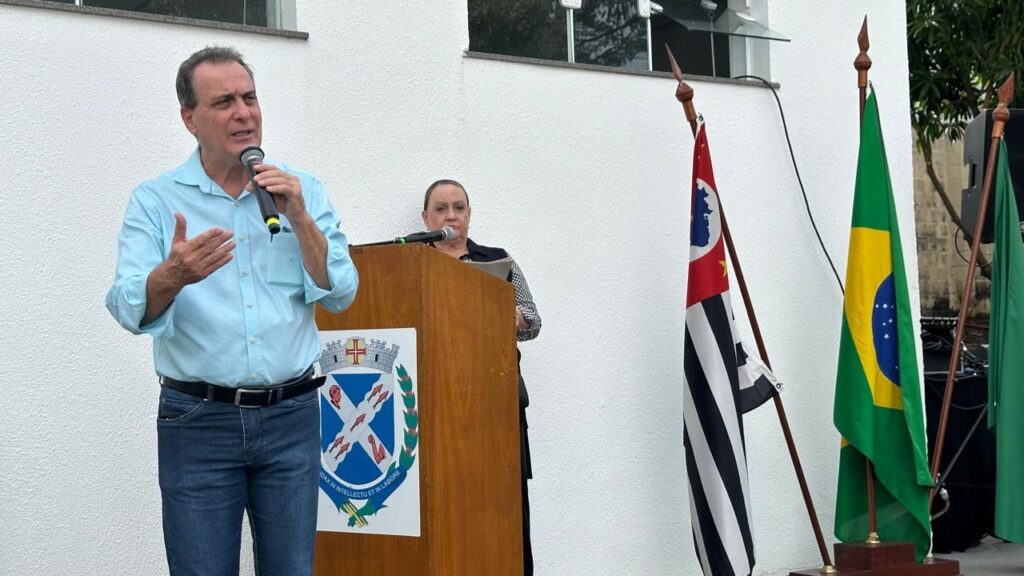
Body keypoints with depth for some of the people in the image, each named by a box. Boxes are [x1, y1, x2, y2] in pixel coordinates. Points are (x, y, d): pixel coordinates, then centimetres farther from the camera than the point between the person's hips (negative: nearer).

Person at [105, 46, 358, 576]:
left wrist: (299, 219, -12)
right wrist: (174, 274, -33)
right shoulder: (155, 200, 0)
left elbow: (339, 296, 1)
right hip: (198, 420, -2)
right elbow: (131, 310, -12)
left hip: (290, 417, 2)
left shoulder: (302, 190, 7)